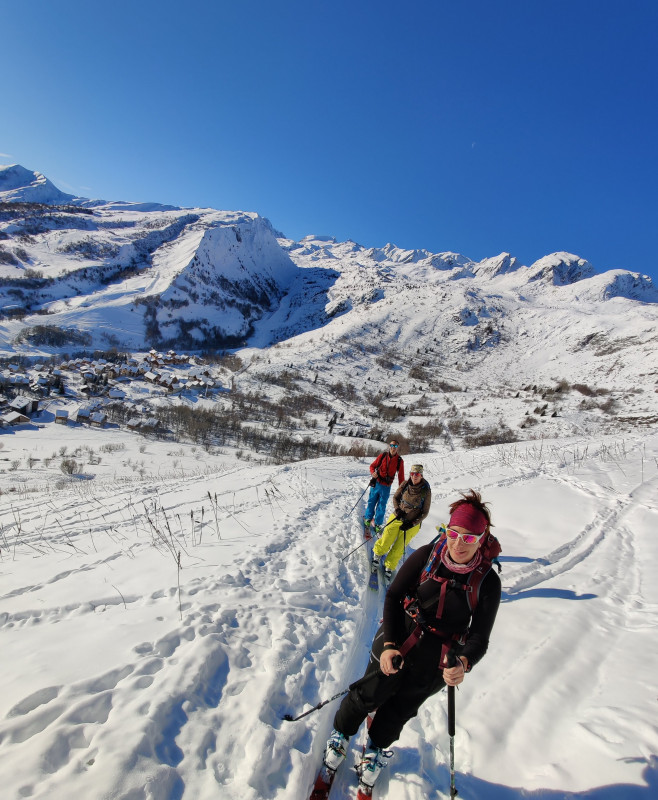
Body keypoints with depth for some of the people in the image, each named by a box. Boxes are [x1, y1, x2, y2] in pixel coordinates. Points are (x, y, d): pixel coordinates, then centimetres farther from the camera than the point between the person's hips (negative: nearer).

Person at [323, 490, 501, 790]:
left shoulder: (488, 582, -16)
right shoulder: (426, 556, -18)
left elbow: (480, 636, -12)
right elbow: (393, 596, -11)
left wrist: (463, 663, -32)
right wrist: (389, 645, -19)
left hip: (435, 663, 1)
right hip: (396, 643, -1)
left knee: (399, 710, 20)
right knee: (369, 696, 12)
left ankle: (377, 748, 53)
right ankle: (341, 733, 46)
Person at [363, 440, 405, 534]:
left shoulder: (399, 461, -4)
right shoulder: (382, 455, -4)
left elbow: (401, 476, 2)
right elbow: (372, 465, 3)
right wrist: (373, 473, -19)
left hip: (386, 487, 0)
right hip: (376, 483, 0)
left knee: (381, 507, 6)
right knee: (371, 502, 12)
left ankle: (377, 524, 23)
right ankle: (368, 519, 34)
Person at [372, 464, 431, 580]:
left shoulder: (426, 490, -14)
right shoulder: (405, 484, -7)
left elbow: (425, 512, -7)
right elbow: (395, 497, 8)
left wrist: (411, 523, -14)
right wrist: (397, 509, -12)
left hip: (412, 524, -1)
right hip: (397, 518, 2)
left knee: (398, 548, 4)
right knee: (385, 543, 2)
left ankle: (389, 566, 28)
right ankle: (377, 553, 34)